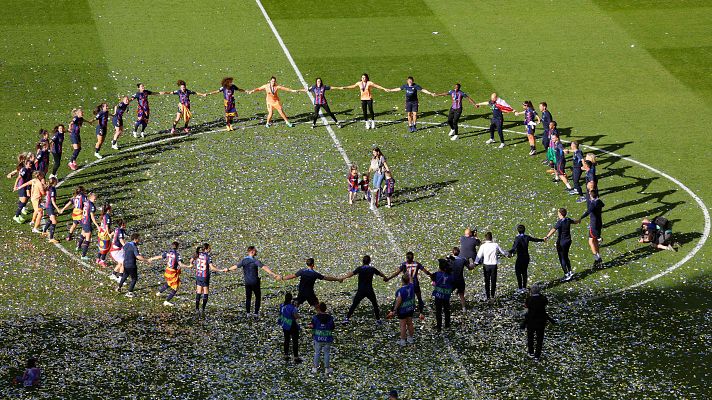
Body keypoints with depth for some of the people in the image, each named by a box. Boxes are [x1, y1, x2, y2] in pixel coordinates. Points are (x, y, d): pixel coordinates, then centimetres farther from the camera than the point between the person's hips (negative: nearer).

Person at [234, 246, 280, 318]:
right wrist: (273, 274, -32)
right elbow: (264, 268, -26)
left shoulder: (243, 260, -1)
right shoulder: (255, 261, -17)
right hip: (255, 282, -5)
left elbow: (236, 266, 10)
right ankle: (256, 313, 3)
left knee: (248, 298, 14)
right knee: (258, 297, 8)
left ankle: (248, 313, 16)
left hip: (247, 282, 5)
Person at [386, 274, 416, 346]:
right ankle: (411, 339, 34)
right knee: (410, 323, 20)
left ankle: (402, 341, 16)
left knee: (403, 325, 6)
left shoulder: (400, 291, -29)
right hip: (411, 309, 6)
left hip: (403, 310, -6)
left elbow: (398, 302, -23)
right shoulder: (412, 286, -12)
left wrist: (394, 310, -11)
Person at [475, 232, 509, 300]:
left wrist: (475, 263, -6)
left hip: (486, 265, -1)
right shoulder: (495, 245, -2)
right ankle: (492, 295, 13)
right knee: (493, 280, 11)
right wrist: (507, 254, 32)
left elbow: (479, 255, -11)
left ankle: (488, 296, 10)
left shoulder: (483, 246, -7)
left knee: (487, 281, 9)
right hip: (494, 265, 1)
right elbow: (502, 252, 13)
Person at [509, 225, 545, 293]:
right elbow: (534, 239, 21)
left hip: (520, 258, -7)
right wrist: (541, 240, 41)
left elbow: (515, 245, -35)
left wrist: (511, 252, -51)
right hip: (526, 257, 7)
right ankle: (524, 287, 22)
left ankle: (520, 288, -2)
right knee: (524, 272, 16)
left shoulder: (518, 238, -16)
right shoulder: (527, 237, 3)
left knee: (518, 273, 0)